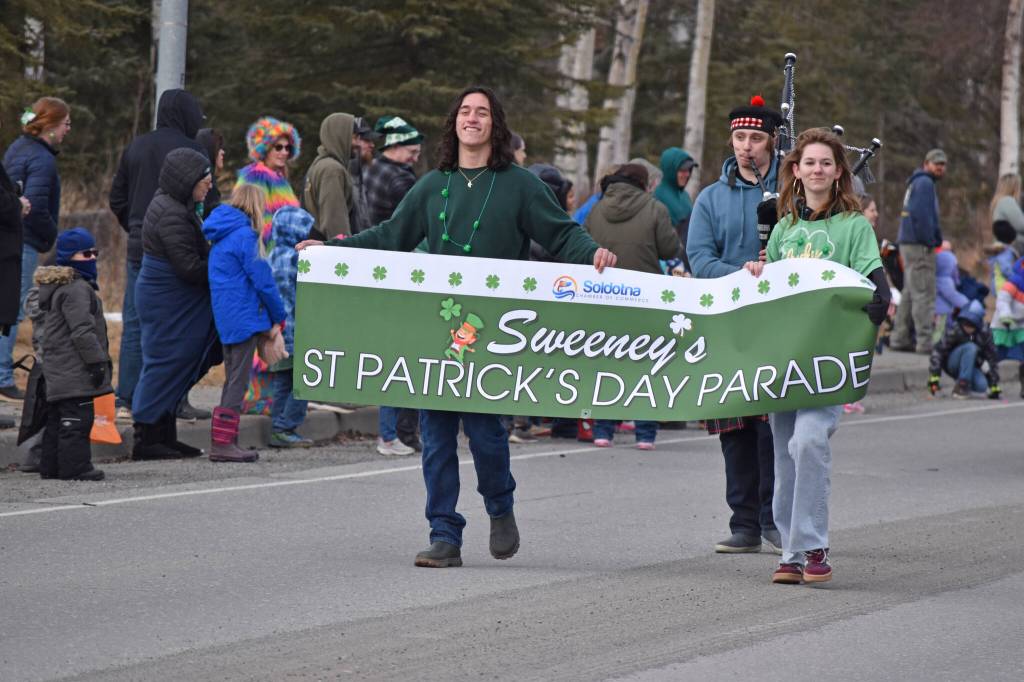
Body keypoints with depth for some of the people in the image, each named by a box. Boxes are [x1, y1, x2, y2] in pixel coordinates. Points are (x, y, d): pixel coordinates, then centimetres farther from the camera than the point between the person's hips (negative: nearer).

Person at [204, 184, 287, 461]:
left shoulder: (221, 236, 13)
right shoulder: (245, 236, -15)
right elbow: (263, 281, -14)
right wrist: (278, 317, -1)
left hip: (226, 320, 9)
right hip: (244, 318, -9)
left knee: (233, 381, 14)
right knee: (237, 382, -5)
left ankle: (225, 443, 16)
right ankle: (222, 444, -7)